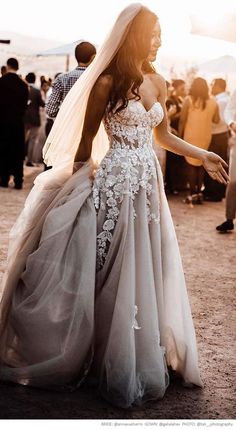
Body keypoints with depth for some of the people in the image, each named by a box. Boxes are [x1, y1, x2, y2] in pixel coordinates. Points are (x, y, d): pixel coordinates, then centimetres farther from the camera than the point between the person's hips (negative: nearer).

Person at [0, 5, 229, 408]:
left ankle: (133, 358, 25)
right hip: (113, 185, -6)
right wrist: (79, 185, -1)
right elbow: (86, 138, -4)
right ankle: (74, 354, 20)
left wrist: (202, 155, 7)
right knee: (105, 273, 1)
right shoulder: (107, 82, -9)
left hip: (147, 184, 6)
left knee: (141, 272, 10)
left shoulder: (158, 83, 9)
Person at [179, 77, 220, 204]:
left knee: (192, 164, 2)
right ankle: (199, 193, 11)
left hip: (191, 136, -3)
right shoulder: (213, 102, 3)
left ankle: (193, 194, -2)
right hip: (206, 136, 3)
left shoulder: (189, 100, -6)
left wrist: (180, 134, 3)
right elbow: (216, 120, 10)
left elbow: (182, 120, -7)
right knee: (201, 164, 13)